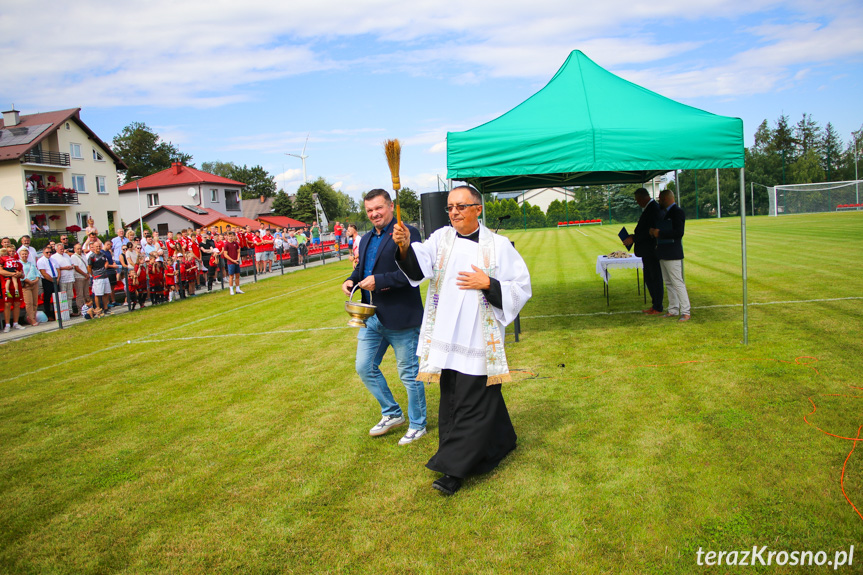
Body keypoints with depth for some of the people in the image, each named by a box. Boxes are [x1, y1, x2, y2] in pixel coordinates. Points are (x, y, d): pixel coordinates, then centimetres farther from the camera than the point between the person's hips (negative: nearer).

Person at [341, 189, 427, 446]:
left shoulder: (407, 233, -11)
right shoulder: (366, 239, 14)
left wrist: (379, 280, -23)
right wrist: (351, 280, 1)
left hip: (400, 318, -8)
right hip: (371, 317, 8)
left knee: (409, 373, 5)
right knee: (365, 367, 13)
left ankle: (417, 425, 24)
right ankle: (392, 414, 33)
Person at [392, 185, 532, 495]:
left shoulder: (498, 245, -2)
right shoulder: (441, 238, 4)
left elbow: (521, 287, -1)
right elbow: (419, 264, -15)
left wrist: (488, 284, -14)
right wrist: (405, 247, -35)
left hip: (479, 339, -4)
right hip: (446, 337, 4)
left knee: (472, 403, -2)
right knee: (452, 398, 16)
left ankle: (454, 468, 8)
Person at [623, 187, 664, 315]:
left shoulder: (654, 209, -18)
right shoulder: (648, 208, 14)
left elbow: (651, 231, -24)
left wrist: (633, 239, -20)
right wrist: (635, 236, 8)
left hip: (652, 250, -10)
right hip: (647, 251, 10)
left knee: (655, 278, -2)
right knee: (649, 279, 16)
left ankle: (658, 308, 6)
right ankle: (654, 305, 25)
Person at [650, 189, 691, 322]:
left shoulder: (677, 211, -13)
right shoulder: (666, 212, 17)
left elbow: (679, 233, -22)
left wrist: (659, 233, -19)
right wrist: (655, 232, 5)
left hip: (672, 254, -10)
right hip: (663, 254, 10)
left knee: (678, 282, -9)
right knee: (669, 283, 13)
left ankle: (685, 312, -5)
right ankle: (673, 310, 20)